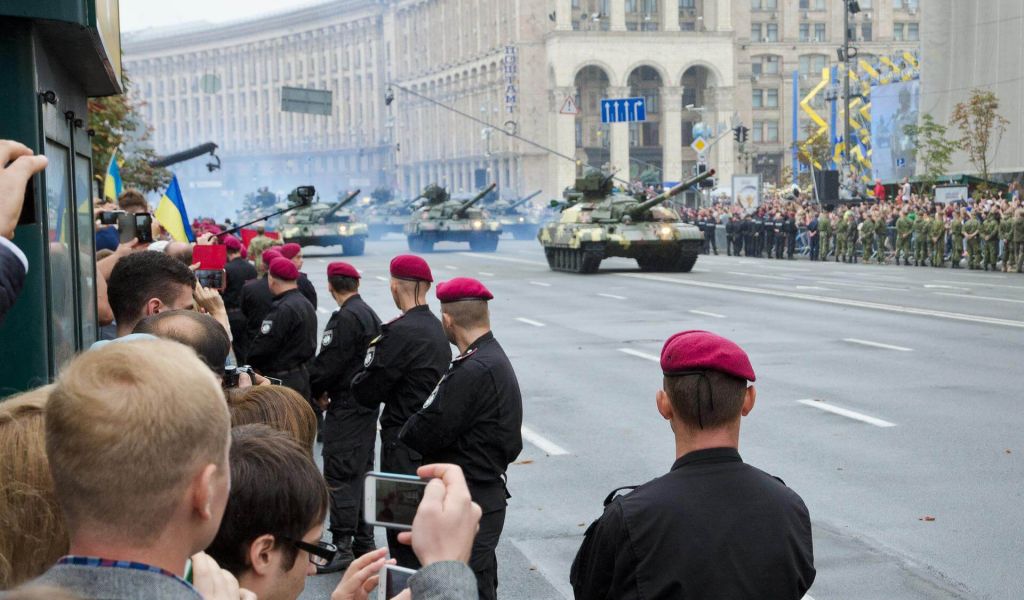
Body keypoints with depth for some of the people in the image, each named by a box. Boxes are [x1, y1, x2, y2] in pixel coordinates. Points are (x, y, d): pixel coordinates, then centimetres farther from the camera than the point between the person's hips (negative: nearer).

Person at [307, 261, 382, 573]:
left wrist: (317, 391, 1)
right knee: (361, 472, 15)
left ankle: (343, 546, -7)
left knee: (340, 475, -7)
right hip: (367, 404, 10)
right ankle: (364, 541, 22)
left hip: (346, 407, -10)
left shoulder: (345, 318, -17)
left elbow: (327, 363, -19)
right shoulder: (371, 315, 13)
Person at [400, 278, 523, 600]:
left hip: (469, 502, -10)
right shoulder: (495, 357, 11)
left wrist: (405, 430, 0)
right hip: (486, 492, 11)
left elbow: (427, 433, -23)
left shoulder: (473, 371, -23)